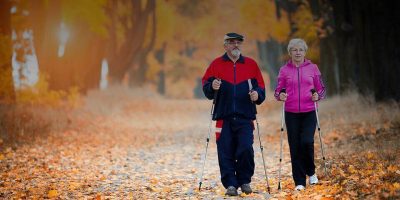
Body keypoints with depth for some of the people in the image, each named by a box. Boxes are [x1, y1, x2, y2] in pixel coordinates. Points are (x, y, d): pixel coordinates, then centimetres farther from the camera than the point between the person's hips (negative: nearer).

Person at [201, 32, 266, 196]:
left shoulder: (251, 64, 12)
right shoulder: (216, 64, 8)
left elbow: (261, 87, 12)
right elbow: (205, 86, 5)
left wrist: (257, 94, -9)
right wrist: (212, 87, -17)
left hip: (245, 118, 0)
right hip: (223, 118, 0)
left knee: (245, 150, -11)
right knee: (225, 153, -3)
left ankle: (244, 181, 8)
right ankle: (230, 184, 6)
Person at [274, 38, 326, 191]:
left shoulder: (312, 68, 5)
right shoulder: (284, 70, 5)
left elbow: (321, 89, 9)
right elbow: (278, 91, 7)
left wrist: (317, 96, -11)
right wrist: (280, 96, -15)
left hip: (309, 113, -1)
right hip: (291, 114, 1)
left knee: (307, 142, -16)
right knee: (295, 147, -1)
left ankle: (311, 172, 11)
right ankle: (299, 182, 7)